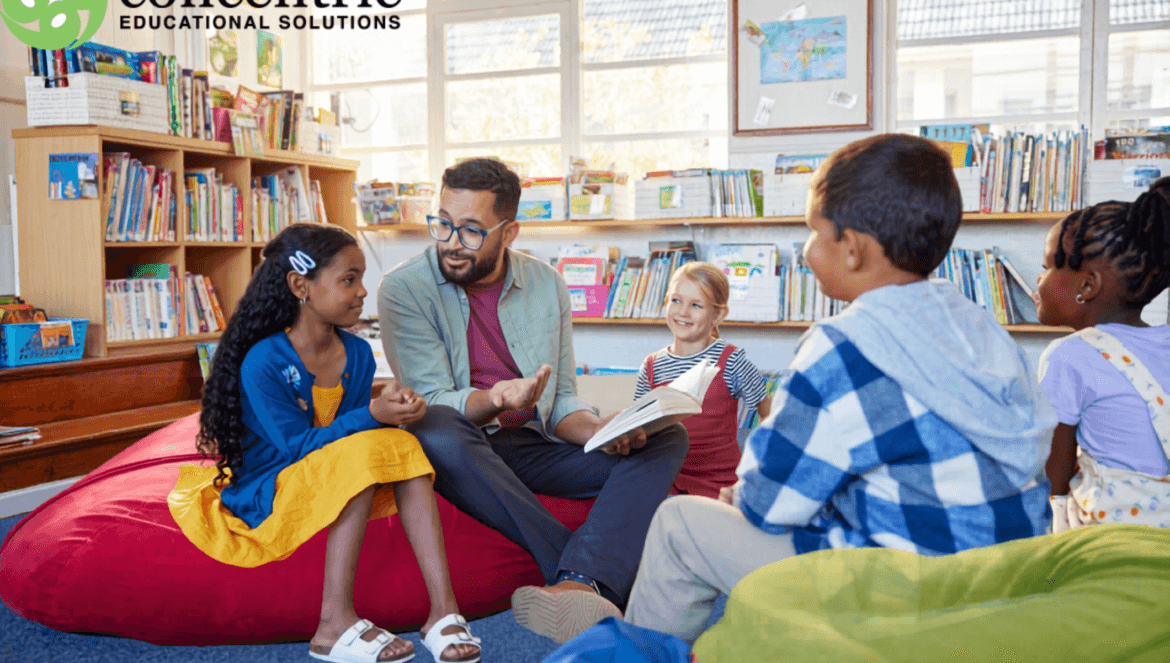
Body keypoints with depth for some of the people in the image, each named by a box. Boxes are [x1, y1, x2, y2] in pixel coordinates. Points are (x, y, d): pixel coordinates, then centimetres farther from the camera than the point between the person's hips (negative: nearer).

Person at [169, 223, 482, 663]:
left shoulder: (358, 354, 2)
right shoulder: (263, 362, -17)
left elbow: (357, 427, 5)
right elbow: (299, 446, -20)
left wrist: (391, 411, -17)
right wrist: (371, 415, -28)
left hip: (337, 489, 6)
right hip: (266, 498, -6)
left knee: (403, 446, -20)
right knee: (362, 455, -31)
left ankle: (443, 610, -28)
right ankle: (335, 625, -29)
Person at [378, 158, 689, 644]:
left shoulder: (546, 285, 5)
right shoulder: (404, 287, -7)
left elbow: (562, 401, 7)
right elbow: (431, 402, -14)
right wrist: (496, 399, -36)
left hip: (536, 449, 4)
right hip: (461, 454, -4)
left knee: (666, 437, -15)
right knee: (434, 432, -40)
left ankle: (576, 584, -42)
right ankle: (596, 584, -32)